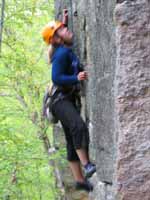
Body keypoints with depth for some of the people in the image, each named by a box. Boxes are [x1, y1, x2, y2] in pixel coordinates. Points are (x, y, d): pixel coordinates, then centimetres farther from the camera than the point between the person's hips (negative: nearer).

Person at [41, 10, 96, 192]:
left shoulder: (66, 50, 12)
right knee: (79, 127, -33)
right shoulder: (62, 53, -15)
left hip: (70, 100, 9)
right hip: (61, 100, -9)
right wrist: (76, 78, -34)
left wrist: (64, 21, 27)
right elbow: (56, 78, -23)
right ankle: (86, 165, -40)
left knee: (73, 142, 8)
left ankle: (80, 180, 10)